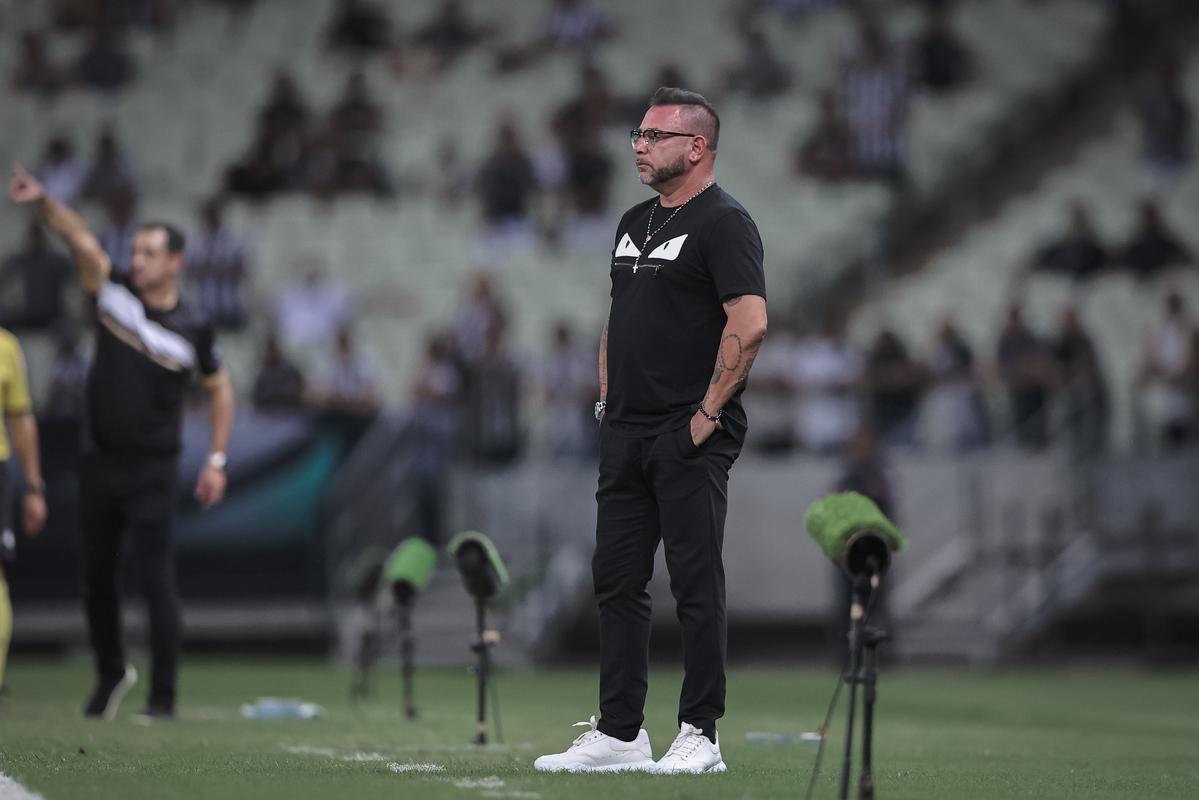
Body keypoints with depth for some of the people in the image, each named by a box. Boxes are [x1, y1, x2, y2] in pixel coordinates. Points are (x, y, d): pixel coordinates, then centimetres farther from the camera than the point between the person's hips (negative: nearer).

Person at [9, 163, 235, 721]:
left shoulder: (192, 330, -4)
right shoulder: (114, 294, 0)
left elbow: (219, 389, 8)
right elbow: (80, 239, -11)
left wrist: (217, 460, 2)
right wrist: (43, 202, -28)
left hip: (152, 471, -3)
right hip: (98, 465, 3)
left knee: (157, 582, -7)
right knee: (97, 580, 13)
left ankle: (163, 696, -2)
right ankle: (111, 673, 33)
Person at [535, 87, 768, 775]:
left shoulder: (724, 223, -10)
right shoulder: (634, 223, 18)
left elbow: (750, 324, -20)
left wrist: (709, 413, -19)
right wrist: (607, 403, 15)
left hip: (691, 435, -9)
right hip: (626, 434, 9)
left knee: (697, 583, -5)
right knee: (617, 580, 9)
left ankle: (701, 736, 0)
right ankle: (619, 732, 15)